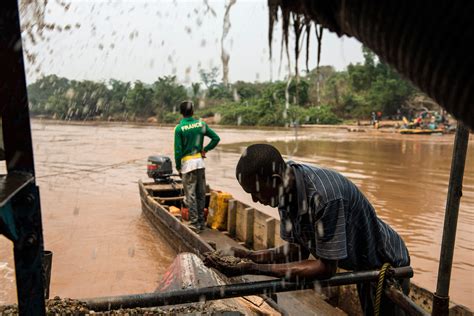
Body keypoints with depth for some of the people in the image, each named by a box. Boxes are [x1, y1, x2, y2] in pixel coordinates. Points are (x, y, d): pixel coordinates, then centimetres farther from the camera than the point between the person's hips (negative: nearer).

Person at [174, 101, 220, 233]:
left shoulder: (179, 128, -9)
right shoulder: (201, 124, 2)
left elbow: (178, 150, -10)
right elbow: (216, 138, 3)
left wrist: (178, 167, 0)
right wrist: (205, 149, 9)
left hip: (187, 164, -4)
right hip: (200, 162, 4)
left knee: (190, 195, 3)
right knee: (201, 194, 12)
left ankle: (194, 224, 6)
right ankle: (201, 222, 22)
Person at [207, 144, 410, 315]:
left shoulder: (323, 194, -40)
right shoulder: (286, 190, -14)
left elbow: (326, 268, -33)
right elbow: (297, 250, -6)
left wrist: (255, 269, -34)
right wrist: (248, 256, -20)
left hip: (385, 264, -7)